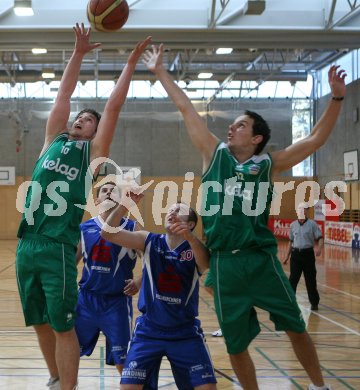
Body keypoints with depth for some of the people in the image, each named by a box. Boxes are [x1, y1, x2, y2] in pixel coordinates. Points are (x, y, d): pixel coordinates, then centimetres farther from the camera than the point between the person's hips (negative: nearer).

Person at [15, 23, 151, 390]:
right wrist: (78, 53, 16)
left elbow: (113, 105, 3)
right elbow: (63, 93, 16)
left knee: (63, 326, -1)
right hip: (26, 243, 5)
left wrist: (131, 63, 5)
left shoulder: (93, 152, 6)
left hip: (57, 247, -5)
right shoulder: (53, 141, 15)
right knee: (40, 322, 14)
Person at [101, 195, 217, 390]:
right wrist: (125, 205, -27)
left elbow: (206, 265, -30)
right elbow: (107, 233, -11)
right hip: (149, 330, 1)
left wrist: (190, 237, -48)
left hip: (185, 332, 0)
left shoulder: (195, 248, -6)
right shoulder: (149, 241, -1)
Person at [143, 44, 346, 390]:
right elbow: (186, 108, 10)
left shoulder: (268, 164, 5)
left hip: (262, 258, -1)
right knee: (235, 344, 8)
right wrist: (160, 73, 13)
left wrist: (337, 97, -6)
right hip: (225, 263, 1)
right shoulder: (215, 154, 7)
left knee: (296, 328, 6)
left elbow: (316, 139, 2)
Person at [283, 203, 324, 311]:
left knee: (310, 280, 5)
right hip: (296, 253, 3)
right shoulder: (293, 225, 8)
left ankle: (314, 303, 18)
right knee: (293, 279, -2)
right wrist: (287, 256, 17)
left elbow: (320, 238, -7)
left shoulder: (312, 224, -3)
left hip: (308, 253, -3)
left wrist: (319, 248, -27)